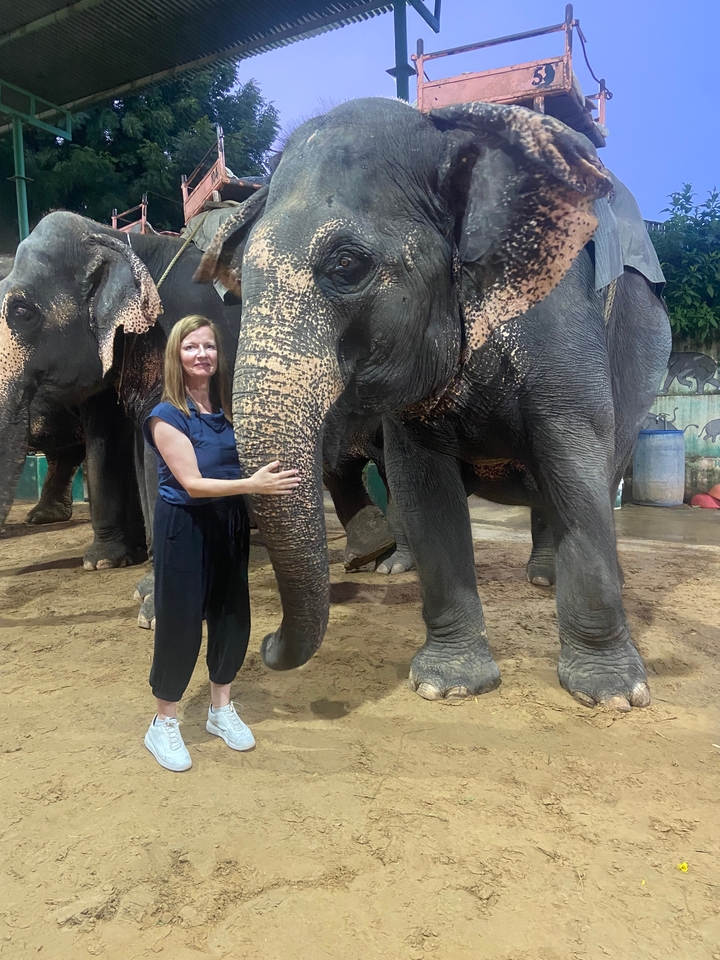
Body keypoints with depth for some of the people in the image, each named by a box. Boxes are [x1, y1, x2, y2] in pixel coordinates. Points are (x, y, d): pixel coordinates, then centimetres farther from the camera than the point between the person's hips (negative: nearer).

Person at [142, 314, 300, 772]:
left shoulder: (227, 407, 4)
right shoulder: (167, 415, -12)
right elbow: (192, 482, -19)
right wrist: (253, 484, -29)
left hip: (230, 523, 6)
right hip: (184, 526, -5)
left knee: (232, 615, 11)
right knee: (180, 623, 1)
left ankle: (222, 709, 32)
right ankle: (164, 724, 21)